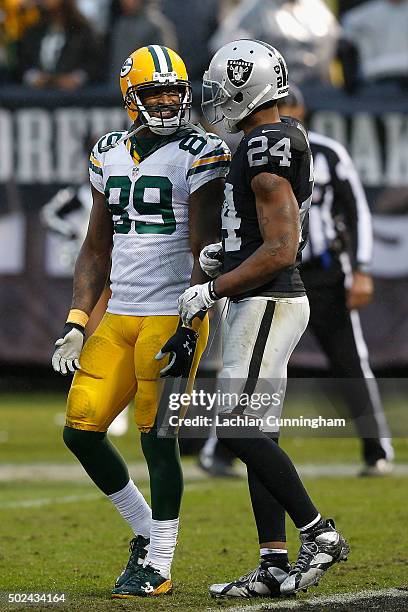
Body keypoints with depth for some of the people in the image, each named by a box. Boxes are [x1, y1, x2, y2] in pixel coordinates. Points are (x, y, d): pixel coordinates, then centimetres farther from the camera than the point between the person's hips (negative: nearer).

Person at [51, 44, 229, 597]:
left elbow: (205, 253, -9)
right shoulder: (110, 155, 13)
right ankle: (146, 530, 20)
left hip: (172, 316, -6)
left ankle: (158, 567, 3)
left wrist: (188, 329, -16)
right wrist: (77, 322, 10)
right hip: (119, 317, 6)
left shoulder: (200, 155, -6)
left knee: (157, 437, -6)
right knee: (81, 430, 3)